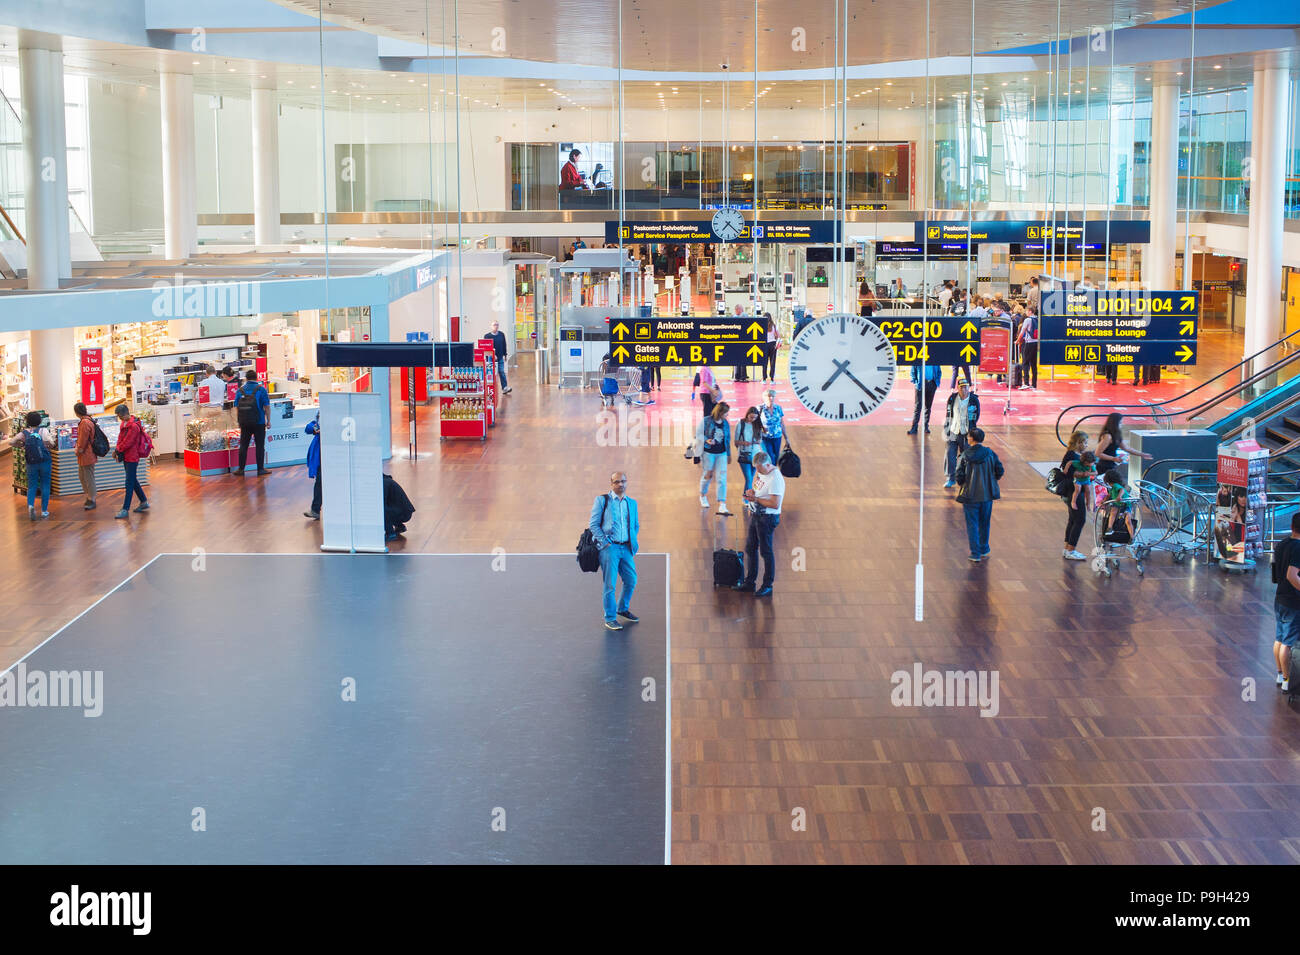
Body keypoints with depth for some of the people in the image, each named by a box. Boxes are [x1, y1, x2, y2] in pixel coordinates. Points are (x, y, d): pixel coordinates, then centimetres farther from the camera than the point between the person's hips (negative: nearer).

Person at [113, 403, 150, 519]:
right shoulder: (124, 423, 10)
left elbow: (127, 443, -20)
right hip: (126, 457, 10)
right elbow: (121, 438, 14)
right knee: (133, 481, 17)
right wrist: (118, 451, 0)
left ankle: (125, 510, -5)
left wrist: (117, 450, -7)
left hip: (132, 458, -10)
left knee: (129, 483, -6)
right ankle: (144, 502, 29)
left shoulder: (134, 426, -19)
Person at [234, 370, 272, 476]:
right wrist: (268, 421, 1)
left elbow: (236, 408, 7)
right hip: (259, 422, -3)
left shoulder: (240, 391, 5)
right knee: (260, 445, 4)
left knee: (243, 446, 9)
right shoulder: (261, 390, -4)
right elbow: (267, 407, -6)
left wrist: (239, 421, 15)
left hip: (244, 423, 3)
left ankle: (241, 469, 10)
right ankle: (260, 469, 5)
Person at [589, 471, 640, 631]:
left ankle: (623, 609, 33)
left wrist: (632, 543, 10)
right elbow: (593, 524, -3)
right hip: (609, 547, -5)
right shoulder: (602, 500, 0)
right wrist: (605, 543, -10)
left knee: (631, 580, 10)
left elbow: (636, 525, 24)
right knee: (609, 585, -4)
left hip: (626, 548, 5)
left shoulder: (632, 503, 14)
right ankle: (610, 619, 6)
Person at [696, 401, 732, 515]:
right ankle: (703, 495, 41)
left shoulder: (726, 423, 4)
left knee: (722, 478, -7)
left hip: (721, 454, 3)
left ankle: (722, 505, -9)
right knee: (708, 475, 11)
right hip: (708, 453, -3)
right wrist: (706, 440, -23)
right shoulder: (706, 421, -9)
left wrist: (729, 454, 19)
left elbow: (728, 439, 13)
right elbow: (698, 435, -4)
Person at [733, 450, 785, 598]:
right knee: (750, 548, 14)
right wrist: (752, 491, 3)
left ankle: (768, 586, 9)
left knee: (766, 551, -1)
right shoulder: (761, 472, 5)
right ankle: (750, 582, 25)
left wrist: (756, 499, -21)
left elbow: (775, 504, -26)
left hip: (767, 518, -9)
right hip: (756, 515, 9)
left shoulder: (775, 479, -22)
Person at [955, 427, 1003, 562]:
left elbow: (959, 476, -11)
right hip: (987, 494, 3)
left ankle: (975, 554, 4)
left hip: (970, 495, -3)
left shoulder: (965, 456, -12)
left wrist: (962, 484, 11)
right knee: (985, 524, 19)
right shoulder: (990, 453, -5)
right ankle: (984, 550, 29)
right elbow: (1000, 471, 0)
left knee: (972, 525, 6)